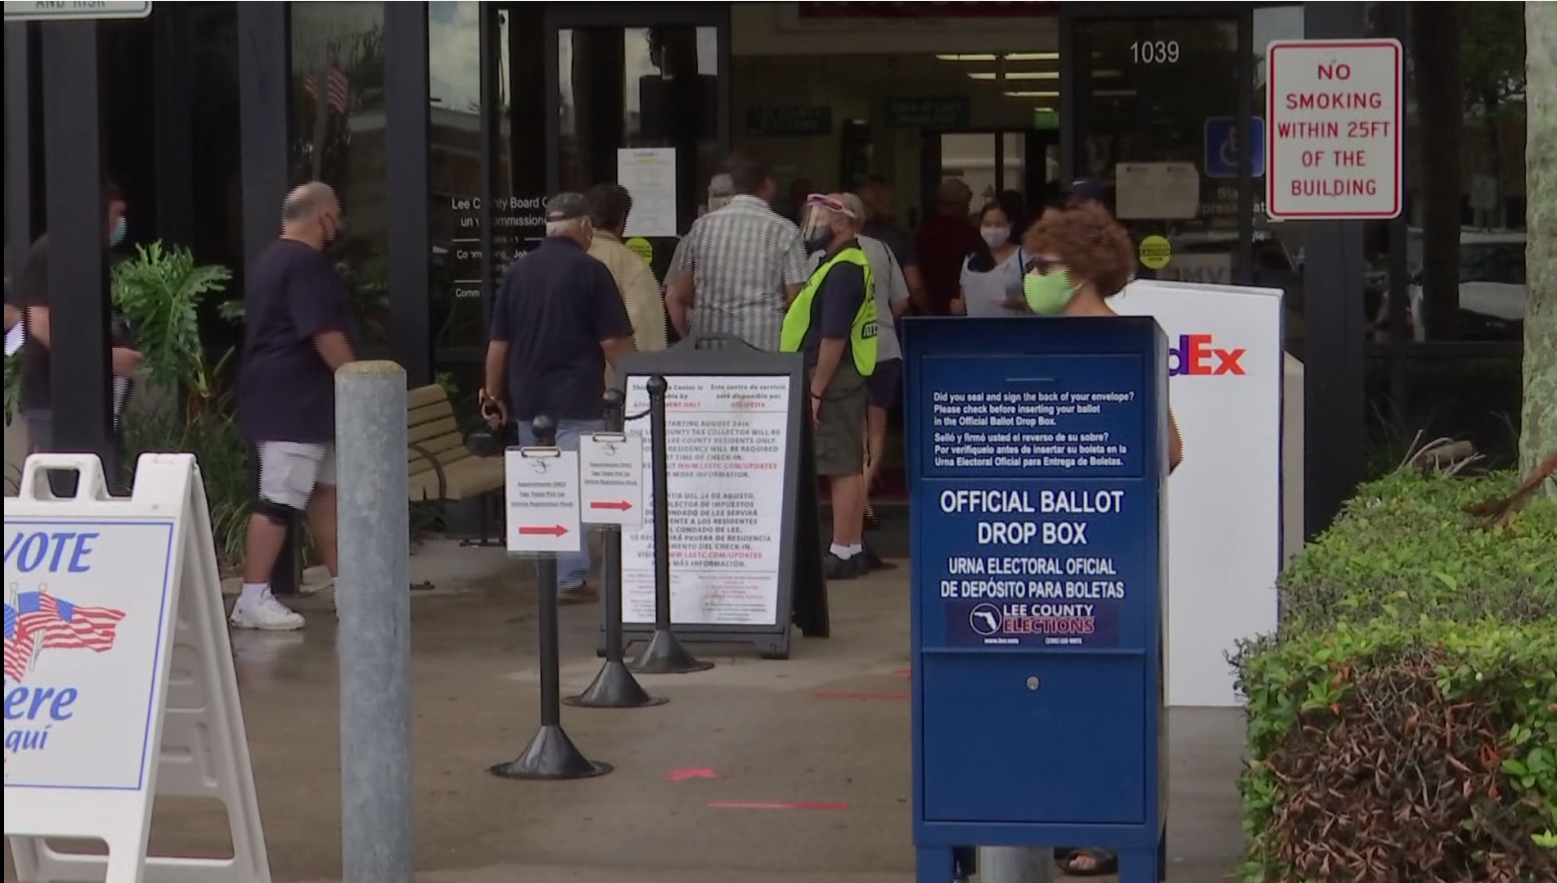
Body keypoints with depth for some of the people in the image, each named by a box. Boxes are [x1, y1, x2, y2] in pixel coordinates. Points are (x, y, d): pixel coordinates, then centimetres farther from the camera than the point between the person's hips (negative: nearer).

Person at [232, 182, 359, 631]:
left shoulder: (273, 258, 17)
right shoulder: (305, 263, -16)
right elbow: (325, 334, -21)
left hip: (286, 399, 11)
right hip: (294, 402, -11)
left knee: (325, 489, 15)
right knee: (280, 499, -10)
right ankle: (253, 599, -11)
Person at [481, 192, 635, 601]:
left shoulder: (517, 272, 7)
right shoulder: (590, 271, -8)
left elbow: (498, 342, 10)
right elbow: (614, 342, -9)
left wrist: (494, 395, 18)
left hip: (527, 400, 5)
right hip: (576, 400, -5)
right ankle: (570, 578, -6)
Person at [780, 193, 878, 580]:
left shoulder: (842, 271, -16)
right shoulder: (849, 264, 17)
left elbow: (834, 337, -22)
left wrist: (816, 391, -21)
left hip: (835, 377, -11)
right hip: (846, 377, 11)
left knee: (842, 467, -9)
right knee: (850, 465, 13)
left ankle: (842, 553, -8)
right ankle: (852, 548, 18)